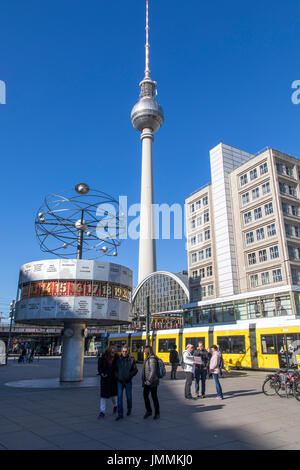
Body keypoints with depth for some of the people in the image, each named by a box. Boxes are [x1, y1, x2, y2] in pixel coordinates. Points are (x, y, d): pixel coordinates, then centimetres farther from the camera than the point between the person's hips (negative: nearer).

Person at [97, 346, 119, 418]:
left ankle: (115, 405, 40)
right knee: (103, 395, -1)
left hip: (113, 379, 0)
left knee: (113, 394, 10)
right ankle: (102, 412, 9)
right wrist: (101, 373, -14)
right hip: (104, 379, 0)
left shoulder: (116, 358, -9)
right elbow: (99, 368, 1)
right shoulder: (102, 358, -8)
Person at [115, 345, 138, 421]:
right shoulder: (118, 359, -1)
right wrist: (117, 376, -1)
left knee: (129, 396, 12)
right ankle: (120, 414, 4)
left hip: (128, 381, -1)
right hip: (120, 381, 1)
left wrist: (130, 376, -9)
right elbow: (115, 369, 11)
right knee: (119, 397, -4)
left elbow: (135, 370, -1)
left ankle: (129, 409, 38)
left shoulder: (131, 360, -6)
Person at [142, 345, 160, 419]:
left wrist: (149, 380, -22)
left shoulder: (152, 359, -19)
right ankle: (148, 411, 27)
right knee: (145, 396, 10)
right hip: (146, 382, 8)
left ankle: (157, 413, 19)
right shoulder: (147, 358, 10)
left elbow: (153, 371, -23)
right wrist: (143, 379, 15)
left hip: (152, 382, -8)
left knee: (154, 397, 4)